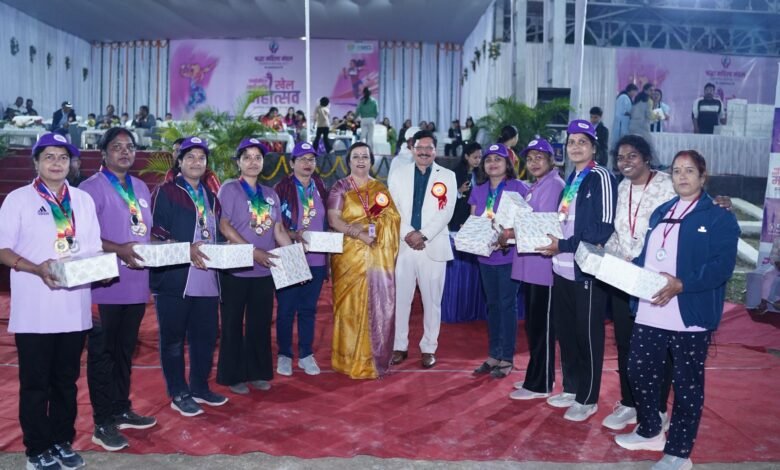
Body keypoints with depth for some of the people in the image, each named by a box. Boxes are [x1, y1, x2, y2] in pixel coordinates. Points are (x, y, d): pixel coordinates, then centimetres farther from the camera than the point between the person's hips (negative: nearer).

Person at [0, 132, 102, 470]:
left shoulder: (83, 200, 11)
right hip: (34, 310, -3)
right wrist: (37, 268, -20)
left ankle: (62, 442, 26)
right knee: (35, 383, 5)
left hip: (74, 308, 4)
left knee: (66, 380, 13)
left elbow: (94, 248, 12)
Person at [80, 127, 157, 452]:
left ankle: (122, 410, 30)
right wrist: (119, 249, -26)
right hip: (106, 285, -7)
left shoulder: (141, 188, 14)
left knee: (125, 351, 17)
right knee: (102, 353, 2)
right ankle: (103, 423, 11)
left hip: (137, 284, 7)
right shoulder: (92, 187, -7)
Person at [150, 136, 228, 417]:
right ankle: (178, 395, 16)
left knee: (205, 335, 12)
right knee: (173, 338, 4)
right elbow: (154, 230, -10)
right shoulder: (165, 192, -2)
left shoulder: (210, 196, 17)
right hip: (174, 278, -6)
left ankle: (200, 388, 28)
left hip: (206, 278, 6)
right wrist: (186, 249, -19)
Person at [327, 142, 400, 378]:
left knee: (378, 305, 2)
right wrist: (359, 233, -20)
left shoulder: (380, 188, 14)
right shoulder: (340, 187, 3)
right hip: (349, 255, -3)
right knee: (351, 305, -1)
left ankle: (374, 359, 13)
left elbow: (393, 217, 5)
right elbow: (333, 220, -8)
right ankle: (350, 359, 8)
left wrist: (368, 225, -13)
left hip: (379, 256, 3)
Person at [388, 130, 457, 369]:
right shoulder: (398, 173, 9)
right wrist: (407, 234, -11)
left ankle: (429, 348, 16)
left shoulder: (447, 176, 6)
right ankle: (399, 346, 16)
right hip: (403, 244, 1)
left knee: (432, 300, 5)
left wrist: (423, 234, -14)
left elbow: (446, 212, -4)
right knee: (399, 298, 4)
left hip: (433, 246, -1)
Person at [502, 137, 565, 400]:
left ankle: (540, 384, 9)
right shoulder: (534, 187, 18)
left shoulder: (554, 185, -9)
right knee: (533, 325, 16)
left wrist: (512, 234, -15)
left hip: (544, 266, -9)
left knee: (541, 326, -1)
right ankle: (536, 377, 28)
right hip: (530, 265, 9)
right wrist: (510, 235, 1)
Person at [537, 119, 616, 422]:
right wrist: (550, 240, 4)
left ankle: (587, 400, 18)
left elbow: (603, 229, -17)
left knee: (588, 337, 4)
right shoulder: (572, 179, 14)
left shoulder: (600, 178, -10)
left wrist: (563, 246, -18)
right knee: (565, 332, 16)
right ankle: (571, 390, 32)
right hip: (563, 269, 8)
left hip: (586, 271, -8)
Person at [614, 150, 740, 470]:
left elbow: (722, 265, -15)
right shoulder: (661, 213, 17)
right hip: (650, 313, 7)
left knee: (687, 384, 5)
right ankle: (650, 432, 36)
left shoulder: (720, 218, -4)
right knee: (639, 372, 14)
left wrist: (680, 285, -26)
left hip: (690, 317, -6)